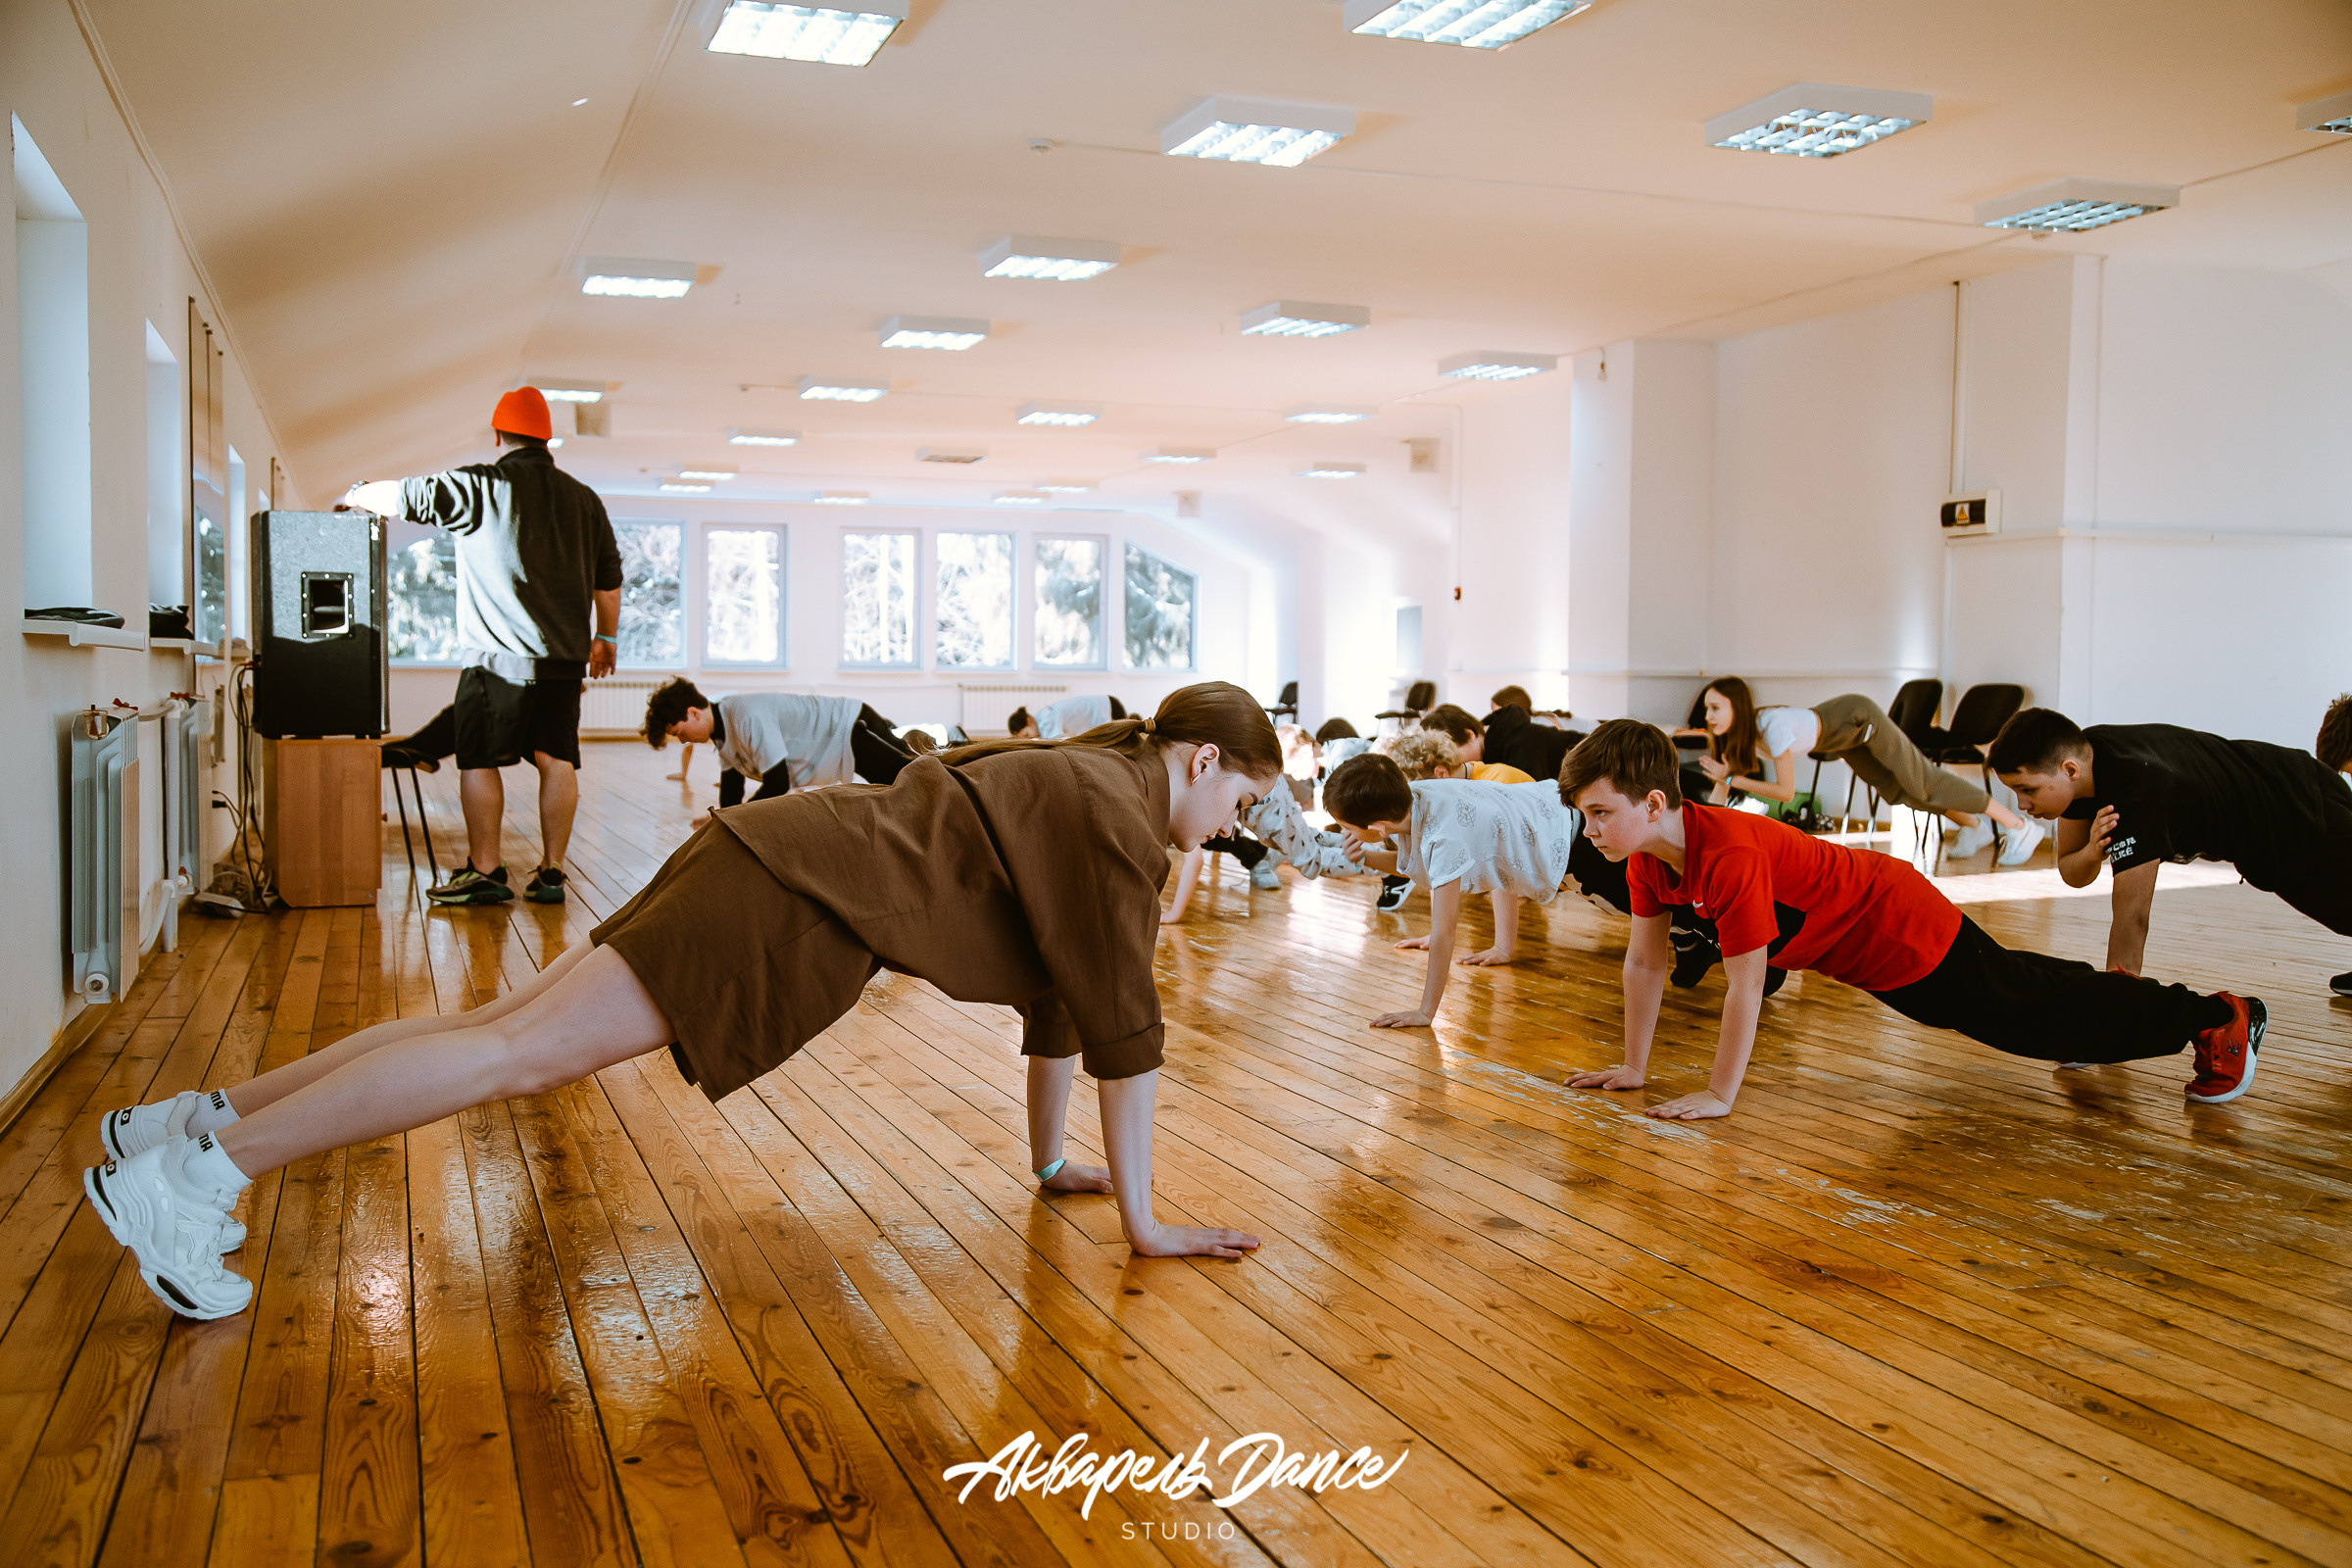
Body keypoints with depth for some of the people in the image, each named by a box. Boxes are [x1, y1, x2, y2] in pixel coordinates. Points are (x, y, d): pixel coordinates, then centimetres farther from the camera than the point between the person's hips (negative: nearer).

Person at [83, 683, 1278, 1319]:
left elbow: (1053, 990, 27)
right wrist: (1141, 1219, -5)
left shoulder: (1073, 779, 22)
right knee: (523, 1052, -14)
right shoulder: (1116, 815, -7)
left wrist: (1048, 1161, 29)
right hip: (805, 894, -9)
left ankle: (198, 1119, 11)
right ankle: (194, 1171, -14)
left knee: (507, 1027, 7)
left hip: (778, 858, 9)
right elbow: (1121, 1024, -11)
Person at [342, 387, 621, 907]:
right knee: (557, 760, 6)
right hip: (566, 656, 5)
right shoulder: (583, 498, 10)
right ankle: (551, 872, 8)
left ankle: (486, 870, 6)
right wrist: (606, 638, 27)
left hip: (499, 655, -5)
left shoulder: (481, 487, -6)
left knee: (479, 760, 3)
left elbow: (400, 496, 2)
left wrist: (357, 496, 23)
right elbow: (608, 577, 16)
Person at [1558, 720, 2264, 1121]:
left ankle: (2220, 1018, 23)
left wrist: (1719, 1096, -28)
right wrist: (1632, 1069, -1)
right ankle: (2106, 987, 57)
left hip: (1902, 930, -8)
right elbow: (1644, 960, -3)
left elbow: (1746, 985, -35)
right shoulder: (1648, 853, -12)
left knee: (2035, 1015, 7)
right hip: (1850, 944, 8)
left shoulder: (1730, 856, -38)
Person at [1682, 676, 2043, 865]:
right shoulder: (1732, 734, -19)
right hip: (1841, 738, 7)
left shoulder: (1772, 727, -40)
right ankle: (1973, 826, 40)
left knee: (1922, 782, 1)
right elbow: (1722, 788, -12)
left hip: (1861, 720, -7)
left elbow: (1786, 792, -37)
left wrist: (1731, 778, -38)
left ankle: (2020, 826, 15)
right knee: (1897, 791, 18)